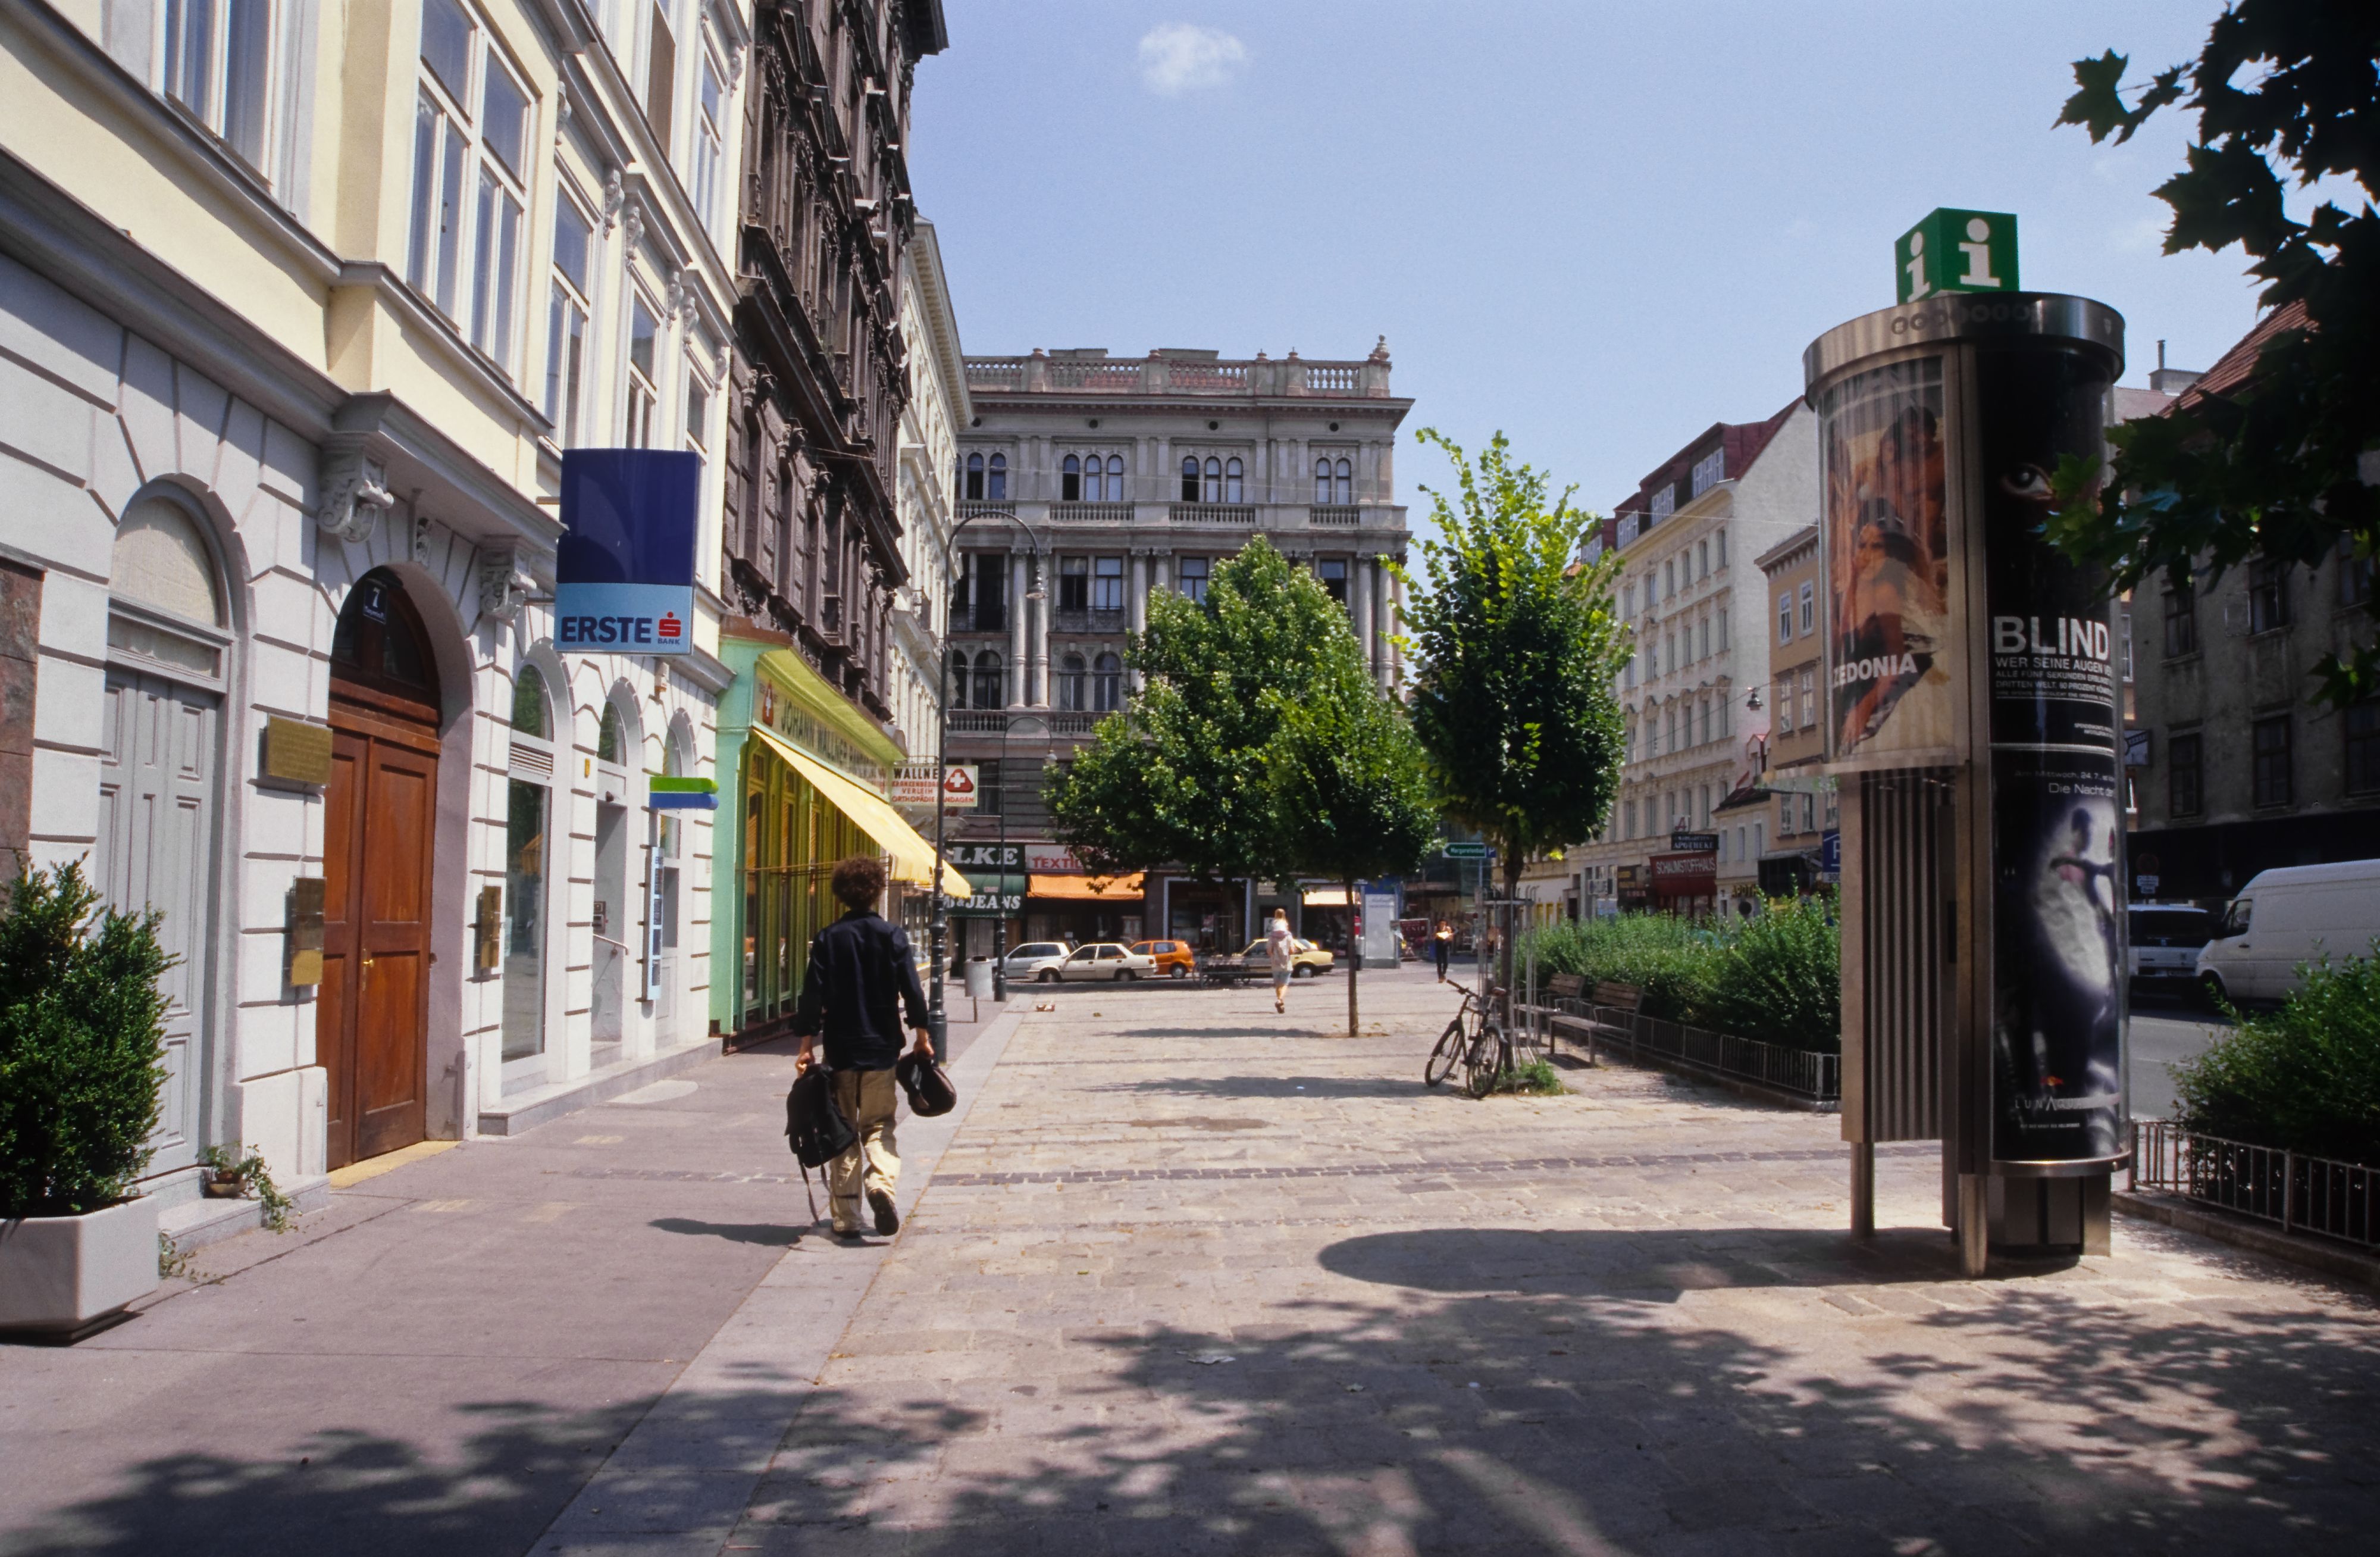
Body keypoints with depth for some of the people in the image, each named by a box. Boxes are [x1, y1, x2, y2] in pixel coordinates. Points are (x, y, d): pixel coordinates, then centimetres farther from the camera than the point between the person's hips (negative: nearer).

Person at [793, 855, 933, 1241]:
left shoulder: (827, 939, -1)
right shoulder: (892, 935, -2)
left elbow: (812, 995, -4)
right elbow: (912, 990, -4)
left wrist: (807, 1045, 0)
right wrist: (922, 1035, 6)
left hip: (840, 1050, 0)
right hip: (882, 1049, 0)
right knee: (879, 1125, 10)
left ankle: (846, 1218, 9)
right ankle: (882, 1181, -19)